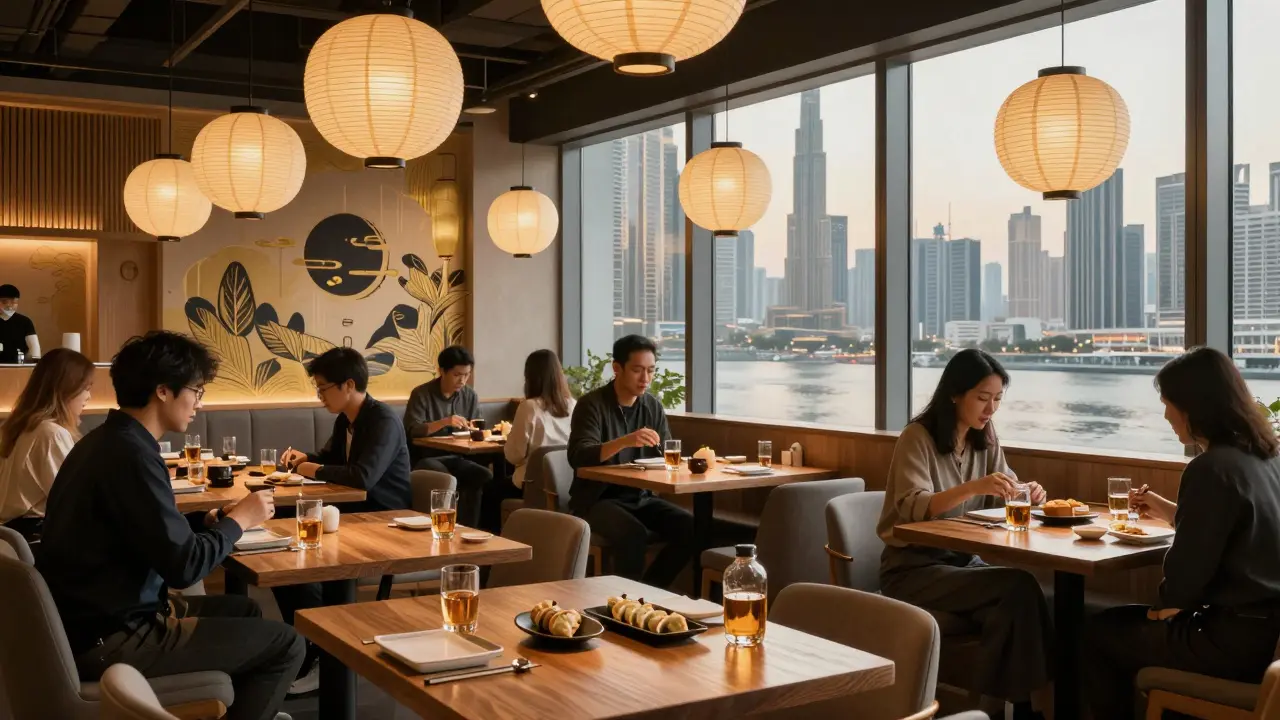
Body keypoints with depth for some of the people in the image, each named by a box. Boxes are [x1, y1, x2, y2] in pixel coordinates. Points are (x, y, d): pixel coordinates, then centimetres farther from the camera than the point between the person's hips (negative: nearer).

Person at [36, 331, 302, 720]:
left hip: (94, 620, 11)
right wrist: (238, 520, -8)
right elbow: (184, 566, -24)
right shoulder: (131, 454, -23)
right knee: (285, 645, -7)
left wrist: (209, 520, 2)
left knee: (245, 611, 24)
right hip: (109, 639, -11)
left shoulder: (108, 440, 9)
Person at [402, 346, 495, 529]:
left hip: (456, 458, 5)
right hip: (425, 458, -5)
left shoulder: (470, 396, 9)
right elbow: (411, 431, -16)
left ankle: (468, 529, -15)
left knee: (486, 477, -24)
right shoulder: (421, 394, -6)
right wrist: (444, 422, -27)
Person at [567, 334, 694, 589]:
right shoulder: (592, 404, -12)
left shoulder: (653, 406, 6)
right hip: (597, 499, -6)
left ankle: (650, 590, 0)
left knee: (690, 527, -16)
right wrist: (624, 441, -41)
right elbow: (578, 457, -25)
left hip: (641, 497, 6)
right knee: (633, 533, -33)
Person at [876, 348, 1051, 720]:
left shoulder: (985, 438, 8)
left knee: (1014, 606, -27)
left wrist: (1025, 494, -11)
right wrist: (973, 487, -38)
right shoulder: (917, 437, -12)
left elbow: (1002, 496, 13)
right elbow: (914, 508, -24)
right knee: (1020, 587, -27)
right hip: (913, 568, -6)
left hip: (963, 560, 6)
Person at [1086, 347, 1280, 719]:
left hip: (1237, 638, -9)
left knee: (1103, 630, 10)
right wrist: (1166, 510, 26)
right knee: (1127, 621, 24)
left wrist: (1164, 609, 1)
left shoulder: (1211, 468, -21)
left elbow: (1190, 563, -17)